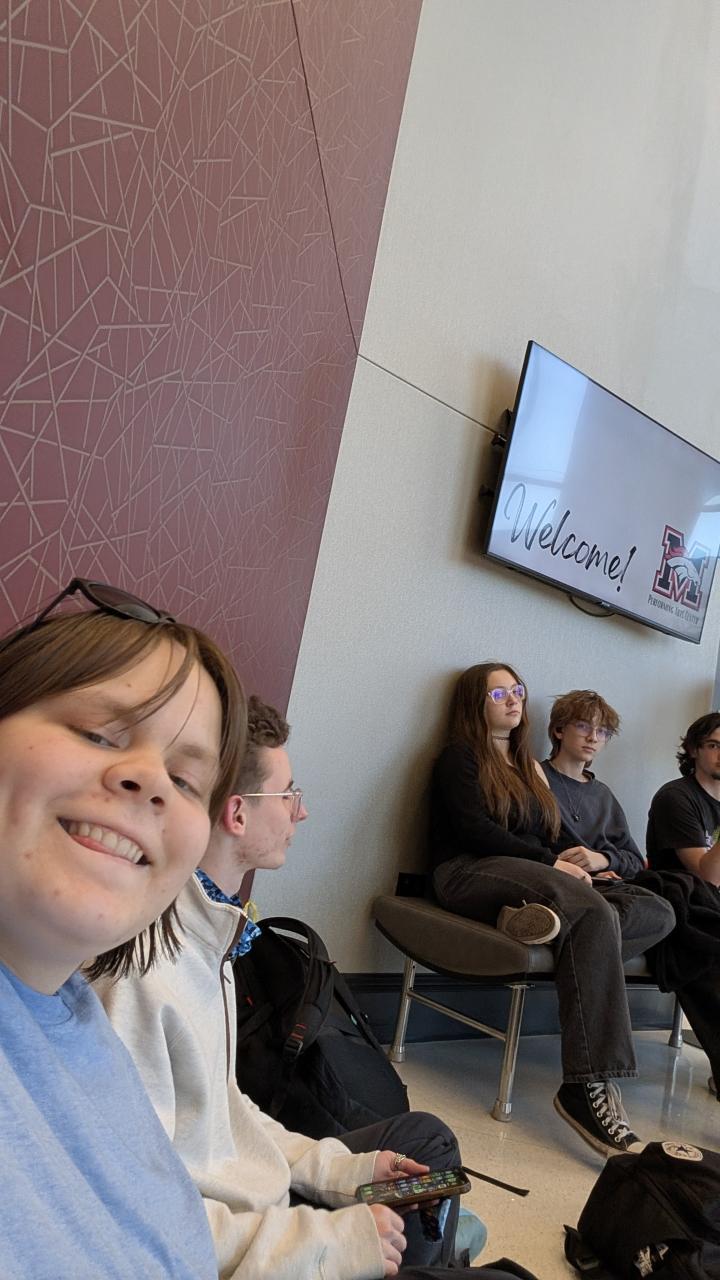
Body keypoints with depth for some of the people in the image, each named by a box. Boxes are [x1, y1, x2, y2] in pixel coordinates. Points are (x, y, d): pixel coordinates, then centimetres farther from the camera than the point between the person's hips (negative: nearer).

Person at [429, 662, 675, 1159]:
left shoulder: (528, 765, 27)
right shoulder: (461, 756, 6)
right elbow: (473, 829, -9)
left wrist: (569, 856, -2)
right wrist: (550, 862, -14)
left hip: (534, 878, 7)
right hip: (472, 875, -7)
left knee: (659, 912, -14)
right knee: (594, 912, -35)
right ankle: (590, 1086, -42)